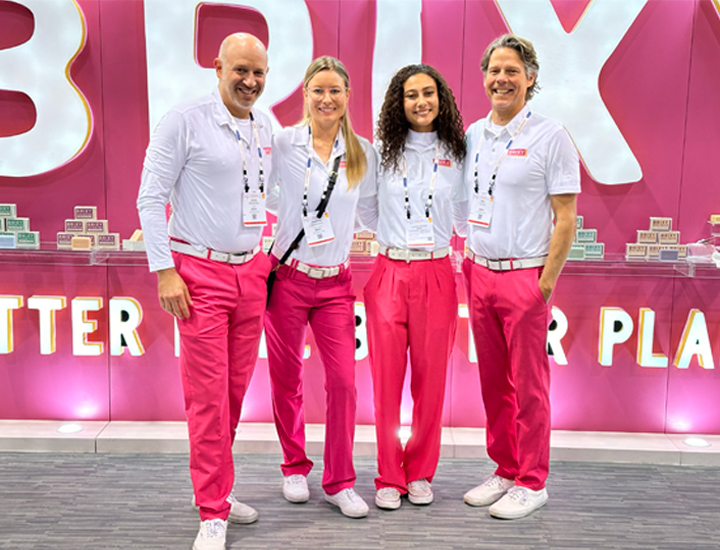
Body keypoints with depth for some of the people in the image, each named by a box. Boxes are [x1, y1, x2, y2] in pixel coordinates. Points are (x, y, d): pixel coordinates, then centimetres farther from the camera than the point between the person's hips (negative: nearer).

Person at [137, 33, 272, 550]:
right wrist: (165, 271, -12)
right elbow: (151, 198, -7)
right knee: (208, 394, -3)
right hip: (201, 272, -5)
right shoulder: (184, 121, -6)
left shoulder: (266, 129, 12)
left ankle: (216, 488, 27)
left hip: (251, 271, 6)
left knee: (236, 388, 10)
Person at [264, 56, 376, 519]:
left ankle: (339, 481, 12)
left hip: (336, 281, 2)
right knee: (287, 379, 9)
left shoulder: (362, 152, 6)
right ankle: (295, 468, 30)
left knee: (344, 379, -5)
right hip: (288, 276, -1)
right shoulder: (283, 143, -3)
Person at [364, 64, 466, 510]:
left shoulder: (456, 155, 7)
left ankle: (420, 473, 24)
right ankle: (389, 477, 18)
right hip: (389, 273, 0)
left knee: (431, 379, 6)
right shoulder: (382, 152, 6)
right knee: (387, 380, 3)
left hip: (436, 276, 0)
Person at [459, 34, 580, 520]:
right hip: (479, 274, 6)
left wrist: (547, 281, -12)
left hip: (524, 276, -5)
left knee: (528, 385, 3)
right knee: (493, 381, 13)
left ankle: (532, 483, 18)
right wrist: (469, 260, 11)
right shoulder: (473, 135, 11)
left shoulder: (550, 137, -6)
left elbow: (565, 219, -8)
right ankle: (506, 471, 27)